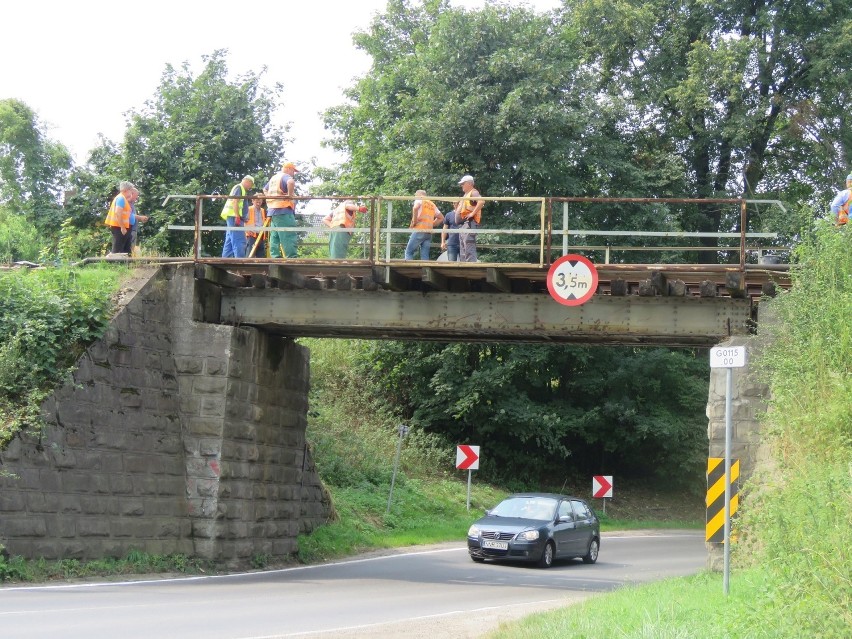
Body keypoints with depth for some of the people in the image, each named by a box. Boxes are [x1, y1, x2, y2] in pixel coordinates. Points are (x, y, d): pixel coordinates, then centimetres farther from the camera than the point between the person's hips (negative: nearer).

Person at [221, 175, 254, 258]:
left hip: (234, 217, 11)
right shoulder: (239, 188, -4)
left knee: (230, 242, 8)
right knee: (239, 241, -17)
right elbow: (235, 202, -16)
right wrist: (237, 217, -22)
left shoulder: (242, 190, 26)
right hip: (234, 217, -11)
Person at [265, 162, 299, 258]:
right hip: (284, 211, -9)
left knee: (274, 238, 7)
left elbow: (265, 189, 39)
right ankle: (292, 259, -19)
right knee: (289, 238, -13)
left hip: (272, 211, 9)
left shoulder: (273, 178, 24)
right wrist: (290, 194, -18)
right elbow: (291, 182, -30)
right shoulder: (285, 176, -6)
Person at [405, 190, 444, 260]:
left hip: (419, 230, -6)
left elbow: (415, 208, -18)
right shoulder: (432, 204, 24)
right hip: (429, 232, 6)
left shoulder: (419, 200, 5)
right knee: (425, 255, 2)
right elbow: (441, 218, 25)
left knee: (409, 252, -2)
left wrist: (414, 222, -11)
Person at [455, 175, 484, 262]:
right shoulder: (466, 195, 26)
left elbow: (481, 201, -24)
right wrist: (457, 206, 20)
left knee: (469, 249, -18)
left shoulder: (473, 193, -4)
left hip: (469, 223, -11)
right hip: (462, 225, 11)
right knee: (462, 251, 10)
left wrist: (473, 213, -24)